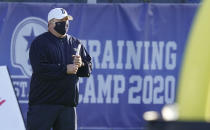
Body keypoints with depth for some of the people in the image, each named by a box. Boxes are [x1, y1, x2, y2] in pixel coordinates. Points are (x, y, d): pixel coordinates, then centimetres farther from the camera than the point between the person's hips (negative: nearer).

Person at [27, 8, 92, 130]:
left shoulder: (76, 43, 16)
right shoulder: (40, 43, -2)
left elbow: (88, 69, 16)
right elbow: (40, 69, -15)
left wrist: (81, 64, -7)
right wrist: (65, 69, -16)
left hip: (68, 104, 5)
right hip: (43, 104, -5)